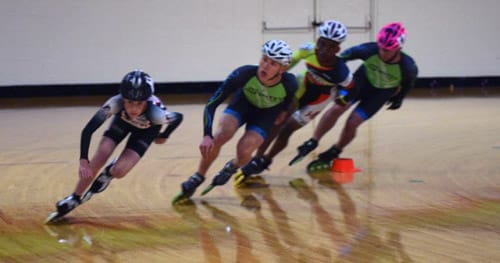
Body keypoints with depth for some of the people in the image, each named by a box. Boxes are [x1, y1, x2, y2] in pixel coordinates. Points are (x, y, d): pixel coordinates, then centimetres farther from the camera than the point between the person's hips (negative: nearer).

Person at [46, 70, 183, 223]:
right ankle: (74, 200, 5)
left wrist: (163, 136, -3)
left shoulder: (157, 114, -43)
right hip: (122, 120, 1)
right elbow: (88, 130, -39)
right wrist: (83, 161, -48)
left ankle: (108, 173, 22)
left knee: (119, 171, -16)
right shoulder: (116, 103, -41)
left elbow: (178, 118, -21)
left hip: (147, 130, -1)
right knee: (99, 158, -14)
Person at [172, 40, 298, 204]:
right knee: (221, 136, -27)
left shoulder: (289, 84, -35)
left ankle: (232, 168, 16)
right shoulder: (244, 74, -36)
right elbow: (212, 104, -33)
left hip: (266, 115, 0)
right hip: (243, 103, 0)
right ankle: (198, 177, -5)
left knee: (244, 152, -22)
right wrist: (207, 136, -41)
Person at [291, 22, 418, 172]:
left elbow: (409, 83, -8)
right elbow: (350, 53, -14)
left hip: (381, 94, -1)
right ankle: (313, 142, 4)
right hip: (362, 80, 1)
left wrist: (399, 99, 6)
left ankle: (332, 155, 18)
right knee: (336, 109, -14)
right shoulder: (369, 50, -32)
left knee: (352, 123, -7)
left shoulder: (408, 67, -32)